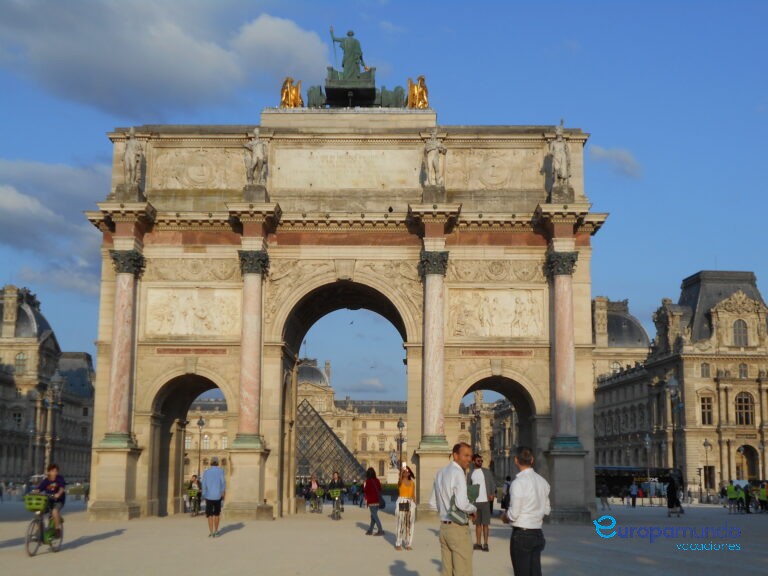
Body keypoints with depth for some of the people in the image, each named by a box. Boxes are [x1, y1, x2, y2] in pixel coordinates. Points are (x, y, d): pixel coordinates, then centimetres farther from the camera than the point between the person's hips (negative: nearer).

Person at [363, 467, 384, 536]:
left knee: (374, 516, -3)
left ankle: (380, 531, -7)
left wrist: (364, 485, 6)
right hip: (377, 500, 6)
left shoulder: (368, 481, -12)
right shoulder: (377, 480, 5)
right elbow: (380, 489, 11)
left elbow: (366, 491, -10)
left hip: (371, 501, -6)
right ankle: (370, 530, 21)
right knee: (373, 516, 14)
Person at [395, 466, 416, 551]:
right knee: (401, 523, -6)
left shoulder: (412, 483, 11)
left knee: (409, 524, 3)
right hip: (401, 502, -3)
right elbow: (400, 481, -27)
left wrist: (414, 505, 7)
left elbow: (413, 495, 13)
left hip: (411, 503, 4)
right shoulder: (400, 482, 0)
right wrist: (401, 472, -40)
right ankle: (398, 544, -1)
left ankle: (408, 544, 8)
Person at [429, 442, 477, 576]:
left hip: (444, 526, 8)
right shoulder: (458, 472, -15)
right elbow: (462, 504, -25)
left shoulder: (440, 473, 11)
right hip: (458, 528, -8)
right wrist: (474, 510, -7)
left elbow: (433, 503, 19)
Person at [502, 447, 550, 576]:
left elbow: (513, 514, -16)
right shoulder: (543, 482, 5)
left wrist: (505, 517, 4)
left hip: (521, 534, -7)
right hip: (538, 533, 7)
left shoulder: (518, 483, -17)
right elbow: (547, 510, 13)